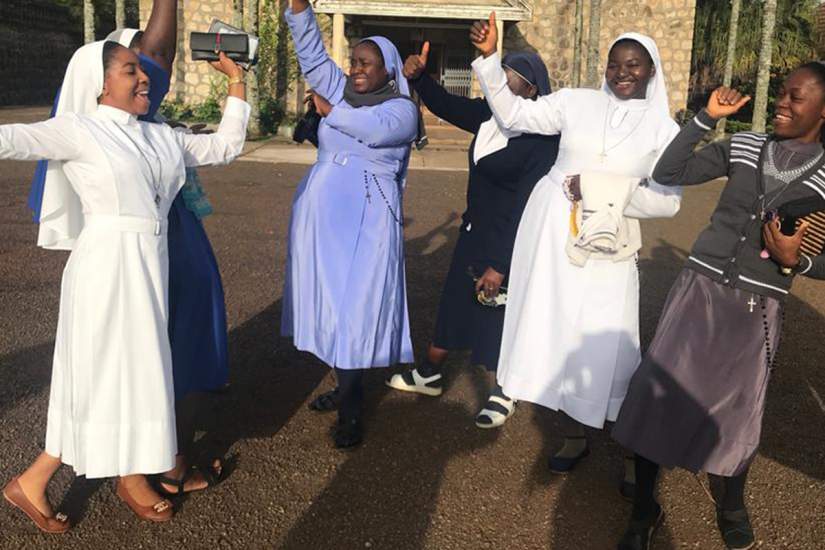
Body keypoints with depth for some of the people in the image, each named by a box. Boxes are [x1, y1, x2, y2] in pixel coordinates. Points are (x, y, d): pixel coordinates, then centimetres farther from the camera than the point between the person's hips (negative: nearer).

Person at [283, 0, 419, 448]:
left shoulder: (402, 109, 0)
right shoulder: (339, 91, 14)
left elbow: (375, 128, -20)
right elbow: (311, 52, 5)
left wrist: (330, 111, -8)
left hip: (365, 221, -5)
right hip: (320, 215, 5)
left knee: (354, 308, -5)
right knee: (330, 302, 9)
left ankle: (350, 411, 4)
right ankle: (346, 389, 24)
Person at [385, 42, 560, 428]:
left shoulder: (543, 138, -21)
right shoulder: (490, 115, -1)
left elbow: (527, 207, -23)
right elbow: (446, 106, 10)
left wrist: (500, 264, -23)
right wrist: (418, 77, -10)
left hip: (509, 241, -8)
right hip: (474, 231, 8)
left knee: (496, 316, 6)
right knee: (453, 302, 19)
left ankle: (503, 395, 28)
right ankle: (428, 374, 37)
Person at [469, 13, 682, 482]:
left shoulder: (664, 129, 1)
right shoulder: (577, 102, 4)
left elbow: (668, 201, -4)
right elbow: (512, 114, 3)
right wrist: (489, 58, -7)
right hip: (550, 232, 2)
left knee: (607, 347, -5)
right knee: (557, 334, 9)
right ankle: (576, 436, 29)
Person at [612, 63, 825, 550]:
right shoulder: (744, 147, 2)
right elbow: (667, 175, -2)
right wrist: (707, 118, -6)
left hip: (757, 308, -1)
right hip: (699, 288, 2)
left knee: (737, 413, 9)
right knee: (656, 395, -1)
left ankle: (731, 506, 39)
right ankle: (645, 510, 18)